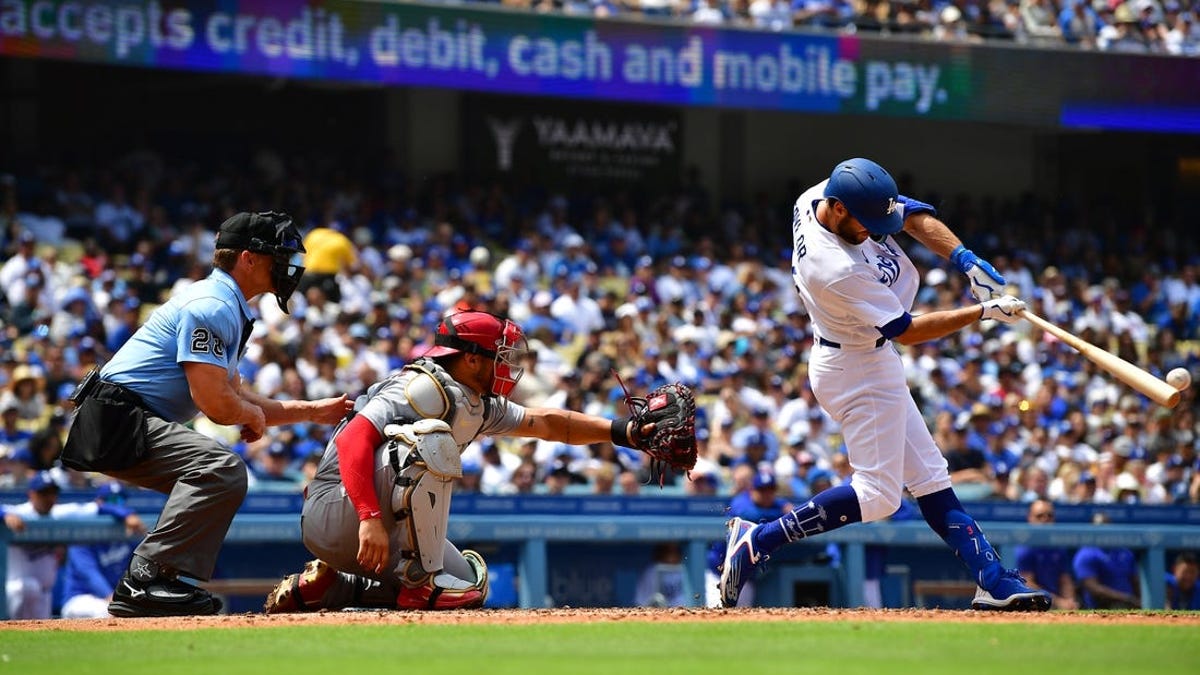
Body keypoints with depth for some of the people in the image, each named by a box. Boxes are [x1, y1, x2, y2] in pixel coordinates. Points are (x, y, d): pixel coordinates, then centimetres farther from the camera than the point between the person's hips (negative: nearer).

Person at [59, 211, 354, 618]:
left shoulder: (230, 309, 20)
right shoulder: (212, 306, -14)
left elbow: (235, 394, 25)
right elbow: (216, 404, -21)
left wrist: (312, 411, 23)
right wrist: (254, 413, 0)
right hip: (116, 419, -11)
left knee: (225, 477, 21)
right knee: (221, 467, -26)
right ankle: (143, 582, -27)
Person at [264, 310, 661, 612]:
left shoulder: (480, 407, 11)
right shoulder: (426, 388, -19)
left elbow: (545, 423, 21)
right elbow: (353, 438, -29)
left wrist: (622, 432, 13)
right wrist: (370, 518, -39)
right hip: (332, 514, -10)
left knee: (471, 585, 14)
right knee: (431, 439, -27)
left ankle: (324, 586, 15)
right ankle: (418, 582, -21)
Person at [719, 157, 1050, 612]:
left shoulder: (827, 193, -10)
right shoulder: (838, 270, -34)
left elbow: (915, 217, 0)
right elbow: (906, 330, -23)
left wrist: (966, 260, -14)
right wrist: (984, 312, -20)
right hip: (860, 372, -10)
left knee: (929, 477, 9)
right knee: (876, 494, -7)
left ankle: (993, 581, 11)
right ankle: (759, 540, -4)